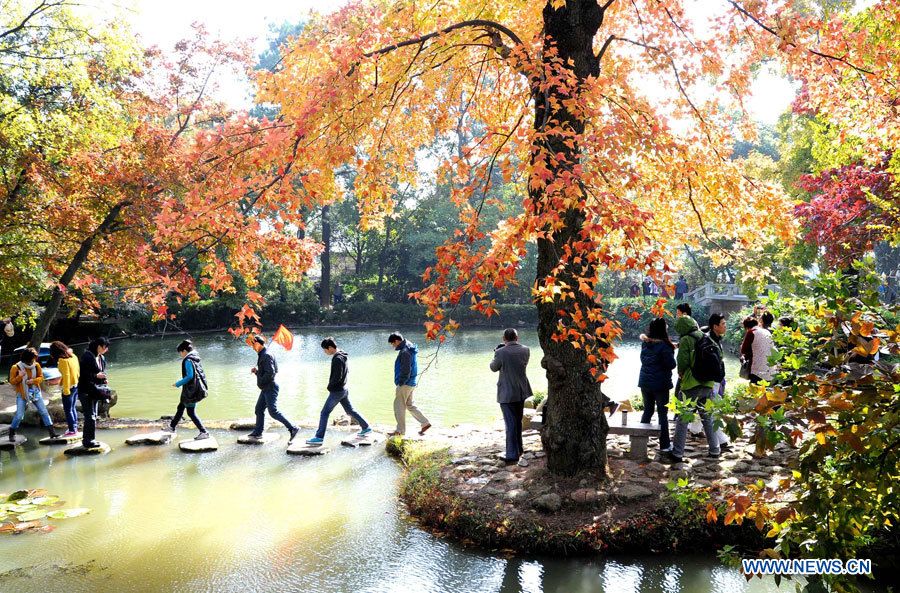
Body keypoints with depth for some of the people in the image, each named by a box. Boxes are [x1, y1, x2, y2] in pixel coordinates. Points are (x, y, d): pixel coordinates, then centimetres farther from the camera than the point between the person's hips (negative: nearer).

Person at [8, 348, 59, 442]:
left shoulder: (36, 365, -5)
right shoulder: (15, 368, -12)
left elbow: (41, 377, 4)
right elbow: (12, 382, -7)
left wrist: (33, 380, -16)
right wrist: (19, 376, -25)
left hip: (35, 392, 3)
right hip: (22, 394, -3)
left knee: (44, 412, 0)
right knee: (19, 415, -6)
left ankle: (52, 432, 3)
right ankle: (12, 434, 17)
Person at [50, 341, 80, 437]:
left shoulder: (63, 360, -17)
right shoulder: (73, 356, 6)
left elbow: (66, 375, -19)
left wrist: (66, 390, -16)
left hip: (69, 387, -8)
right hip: (76, 385, 8)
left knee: (68, 410, 2)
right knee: (72, 408, 19)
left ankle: (72, 430, 7)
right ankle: (75, 427, 26)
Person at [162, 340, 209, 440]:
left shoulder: (188, 361, -17)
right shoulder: (196, 359, 9)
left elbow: (190, 376, -23)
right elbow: (199, 375, 14)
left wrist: (178, 383, -12)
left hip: (191, 390, -10)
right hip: (197, 389, 10)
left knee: (191, 413, -2)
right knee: (180, 407, 23)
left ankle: (204, 432, -2)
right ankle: (172, 427, 39)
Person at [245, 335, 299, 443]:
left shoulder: (266, 355, -16)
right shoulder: (262, 355, 17)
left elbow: (270, 373, -24)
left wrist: (260, 382, -15)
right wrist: (256, 371, 7)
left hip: (270, 388, -11)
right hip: (266, 388, 11)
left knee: (273, 411, -13)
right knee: (259, 409, 15)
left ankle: (293, 428, -14)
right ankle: (257, 433, 24)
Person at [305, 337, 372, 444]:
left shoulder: (337, 359, -22)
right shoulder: (342, 356, 7)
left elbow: (337, 377, -25)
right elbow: (347, 371, 18)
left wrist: (330, 386, -8)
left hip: (337, 391, -10)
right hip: (344, 389, 10)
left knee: (324, 413, -3)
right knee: (350, 410, 20)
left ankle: (319, 437, -1)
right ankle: (366, 427, 25)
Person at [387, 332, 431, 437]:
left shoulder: (405, 352, -20)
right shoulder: (408, 349, 13)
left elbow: (406, 370, -23)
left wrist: (400, 384, -16)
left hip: (405, 384, -10)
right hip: (411, 383, 10)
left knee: (399, 406, 1)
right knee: (409, 405, 18)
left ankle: (400, 430, 8)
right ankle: (425, 423, 18)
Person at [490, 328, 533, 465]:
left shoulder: (500, 352, -17)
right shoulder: (525, 350, -4)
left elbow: (493, 368, -2)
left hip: (506, 394, -5)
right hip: (521, 392, 5)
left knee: (510, 424, -2)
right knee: (518, 421, 21)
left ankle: (512, 455, -2)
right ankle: (518, 448, 35)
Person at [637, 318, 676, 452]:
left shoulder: (645, 343, 2)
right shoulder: (664, 345, -16)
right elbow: (671, 364, -15)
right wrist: (671, 351, 2)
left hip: (645, 382, 6)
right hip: (660, 384, -5)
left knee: (647, 411, 16)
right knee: (662, 413, 4)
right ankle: (664, 445, 7)